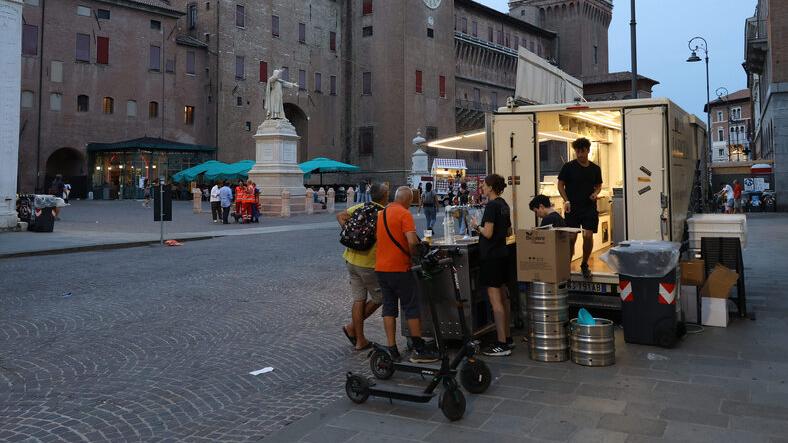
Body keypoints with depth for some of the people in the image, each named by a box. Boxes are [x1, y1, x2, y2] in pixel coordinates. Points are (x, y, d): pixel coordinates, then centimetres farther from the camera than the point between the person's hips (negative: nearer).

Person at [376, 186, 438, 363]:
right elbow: (412, 241, -22)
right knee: (411, 308, 1)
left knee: (389, 307, 10)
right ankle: (418, 350, 4)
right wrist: (412, 255, -3)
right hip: (399, 268, -7)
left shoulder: (381, 213, 12)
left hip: (381, 267, 7)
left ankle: (392, 349, 10)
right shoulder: (404, 214, -11)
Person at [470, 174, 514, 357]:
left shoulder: (491, 206, -15)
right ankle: (508, 338, 24)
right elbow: (509, 232, 18)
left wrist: (477, 226, -3)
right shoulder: (504, 205, 12)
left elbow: (488, 233, -19)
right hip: (502, 254, 10)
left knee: (495, 300, -7)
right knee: (503, 297, 15)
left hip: (491, 256, -10)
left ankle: (502, 344, -4)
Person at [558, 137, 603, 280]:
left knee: (588, 236, -5)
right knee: (571, 238, 0)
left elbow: (598, 185, 19)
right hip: (572, 208, -2)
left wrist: (596, 193, -4)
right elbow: (560, 184, 1)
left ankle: (584, 265, 15)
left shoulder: (595, 169, 8)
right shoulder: (568, 167, -1)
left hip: (590, 208, 2)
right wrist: (566, 200, -12)